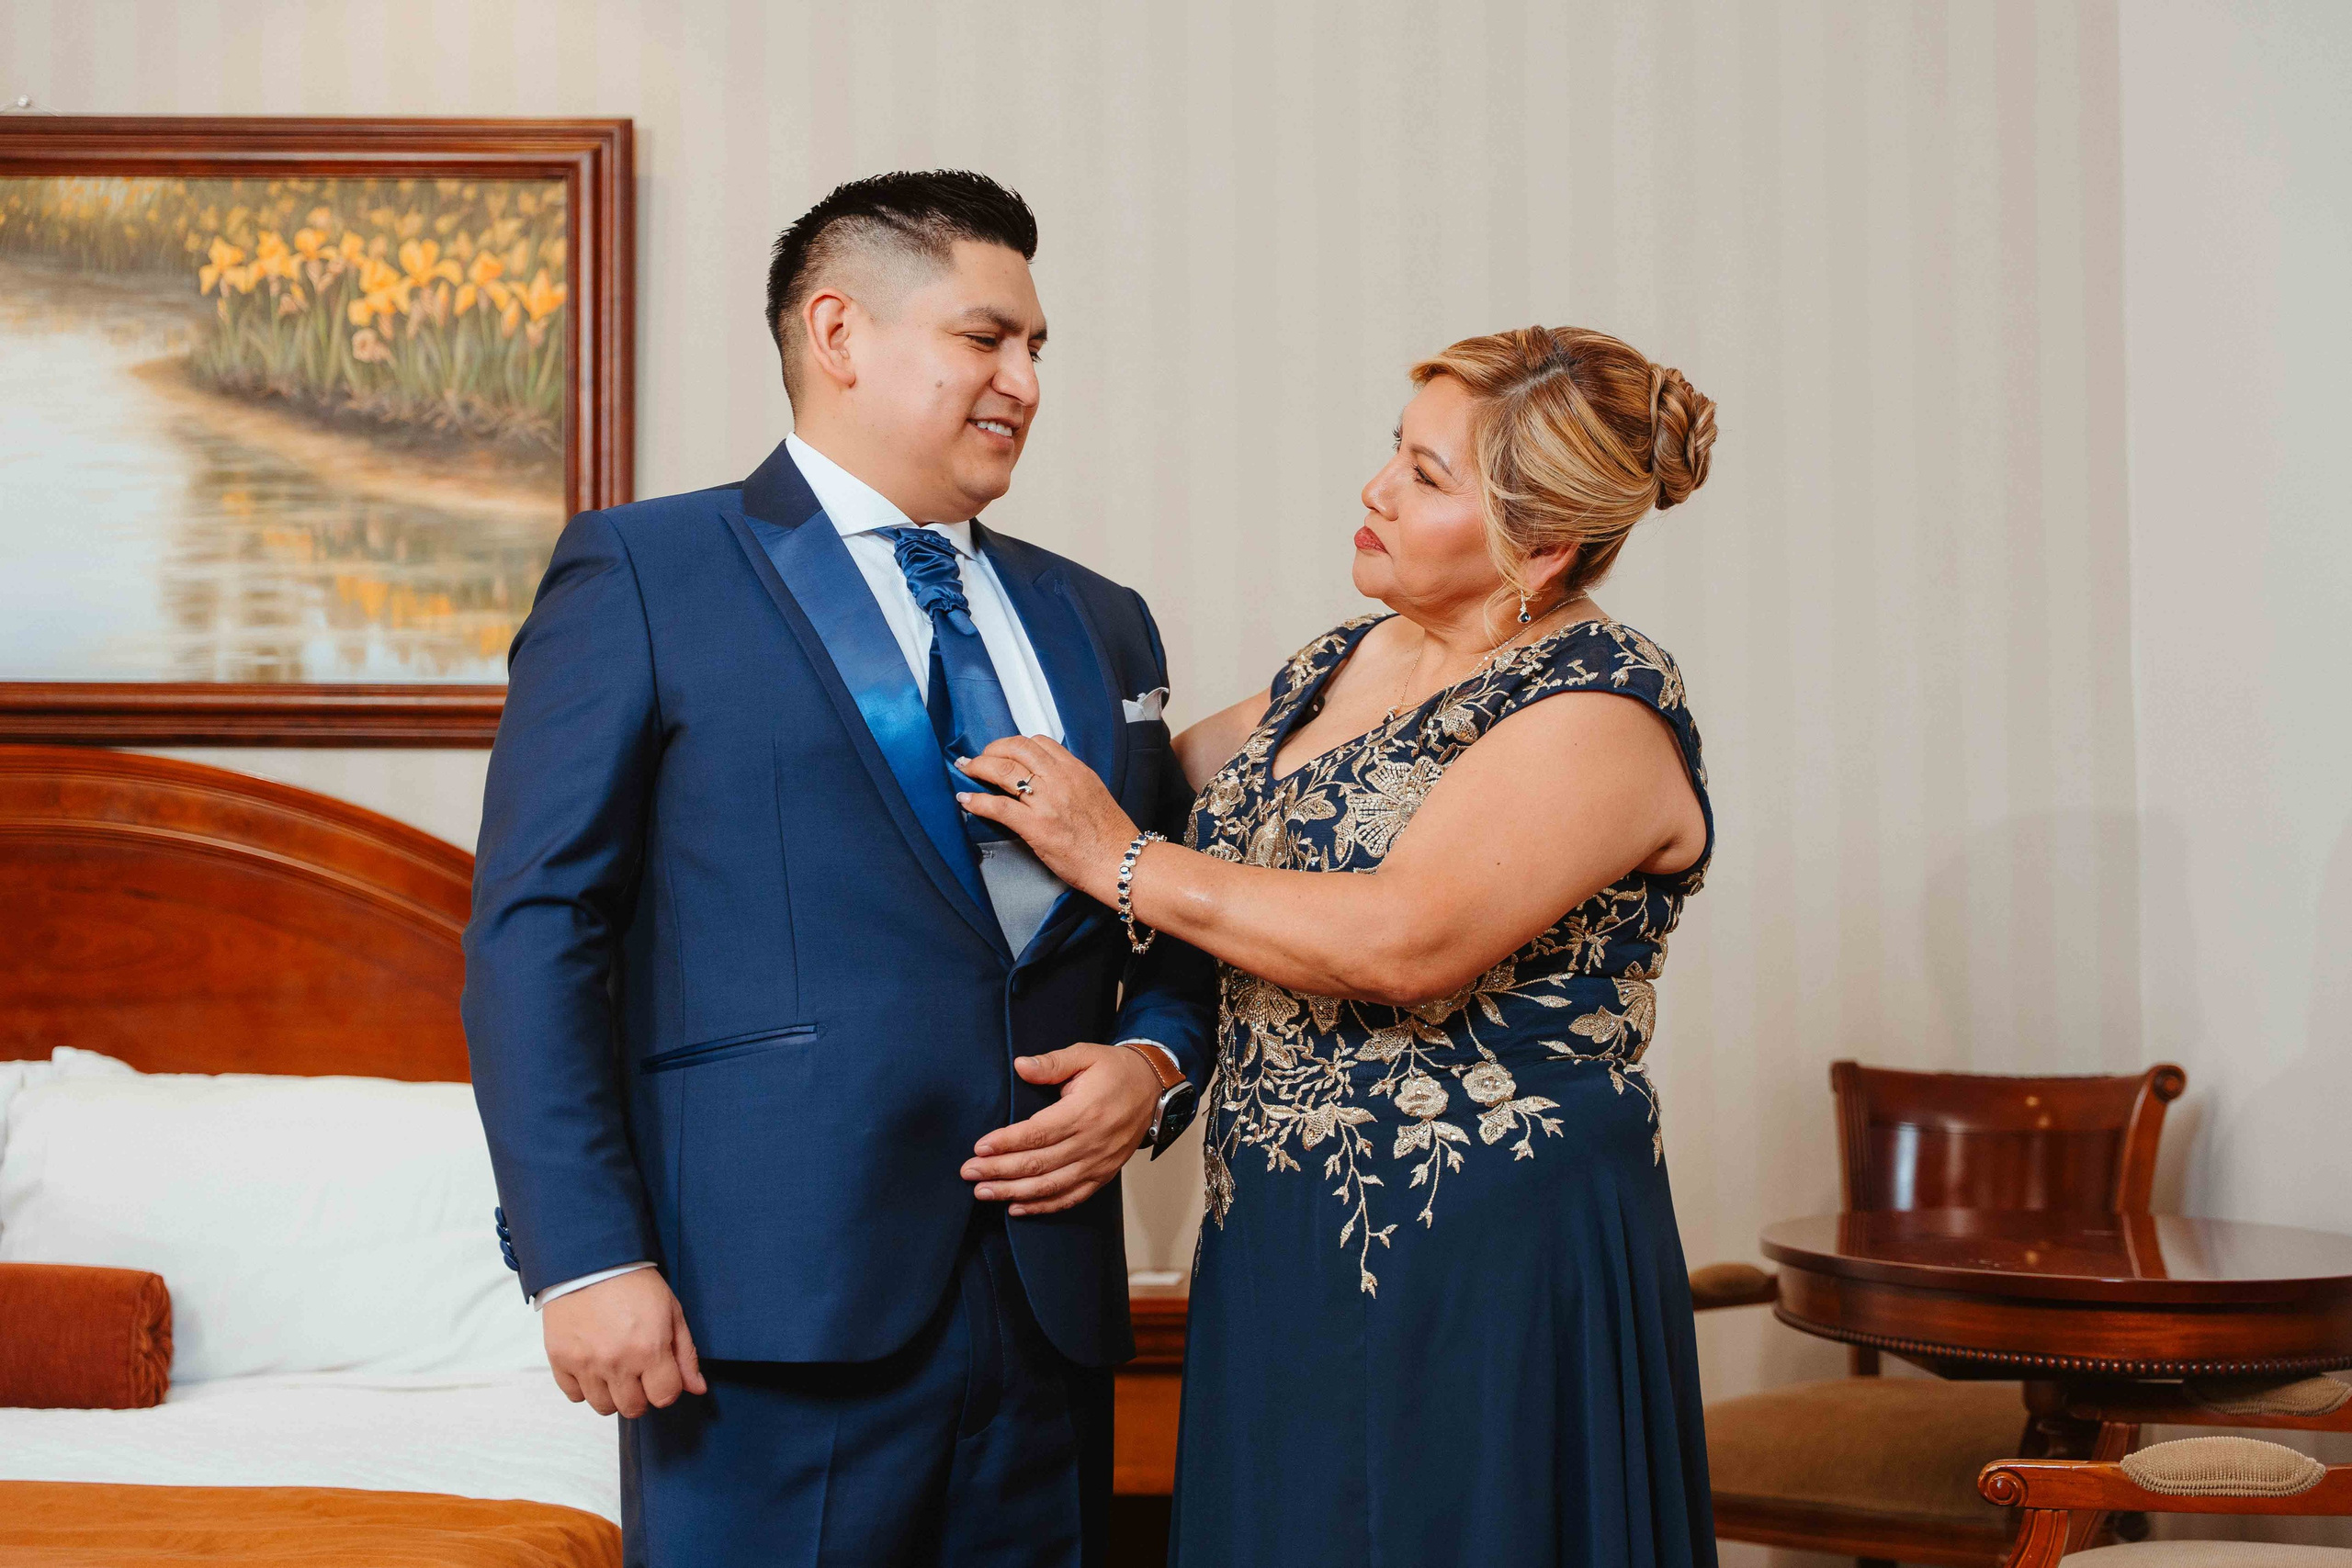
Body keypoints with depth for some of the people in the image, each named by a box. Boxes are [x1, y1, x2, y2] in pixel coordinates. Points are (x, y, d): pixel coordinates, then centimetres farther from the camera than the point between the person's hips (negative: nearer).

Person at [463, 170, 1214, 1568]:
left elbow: (1185, 937, 21)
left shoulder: (1098, 622, 17)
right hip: (775, 1312, -5)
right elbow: (535, 931, -5)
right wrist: (587, 1257, -13)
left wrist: (1154, 1064, -2)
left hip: (1049, 1312, 5)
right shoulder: (643, 574, 1)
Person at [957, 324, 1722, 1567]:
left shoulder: (1602, 708, -13)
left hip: (1483, 1264, -7)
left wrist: (1121, 860, -18)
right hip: (1283, 1240, 8)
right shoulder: (1350, 662, 12)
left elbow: (1407, 940, -26)